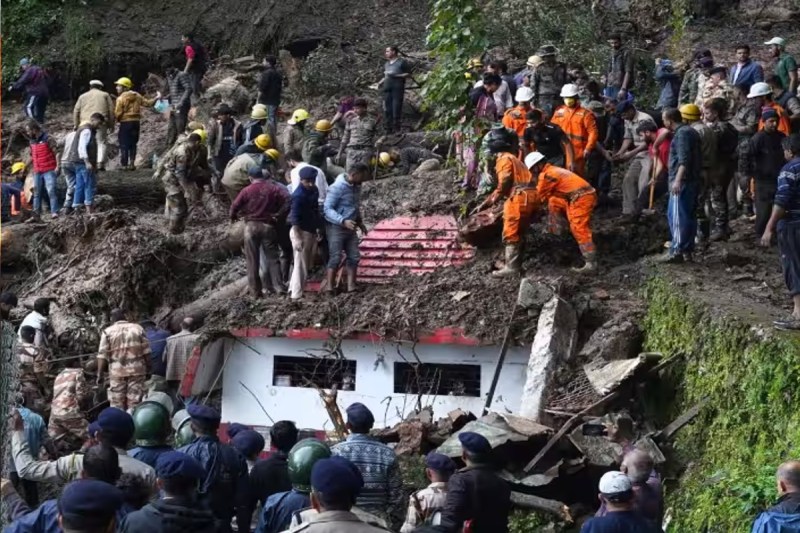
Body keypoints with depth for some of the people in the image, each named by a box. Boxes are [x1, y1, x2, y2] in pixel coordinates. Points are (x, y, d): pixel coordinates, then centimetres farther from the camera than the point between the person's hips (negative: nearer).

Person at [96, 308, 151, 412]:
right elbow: (146, 351, 4)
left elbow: (102, 355, -3)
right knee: (135, 403, 3)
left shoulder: (108, 332, 2)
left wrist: (100, 374, 0)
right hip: (137, 369, 1)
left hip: (117, 371, -1)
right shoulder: (138, 328, 7)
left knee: (117, 405, 7)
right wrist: (148, 368, 12)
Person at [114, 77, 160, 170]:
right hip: (136, 122, 6)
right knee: (133, 144, 13)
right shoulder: (137, 96, 7)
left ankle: (124, 164, -5)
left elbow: (118, 113, -12)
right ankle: (132, 163, 9)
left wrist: (117, 119, 8)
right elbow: (147, 103, 10)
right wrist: (156, 98, 25)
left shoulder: (121, 98, -9)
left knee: (124, 144, -1)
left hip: (125, 123, -5)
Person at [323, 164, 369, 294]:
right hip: (336, 228, -8)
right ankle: (329, 287, -7)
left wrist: (359, 222, 14)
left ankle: (351, 286, 8)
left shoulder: (356, 186, 8)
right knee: (335, 258, -10)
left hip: (350, 228, 8)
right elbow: (328, 209, -21)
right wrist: (343, 221, -31)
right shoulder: (337, 187, -18)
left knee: (354, 257, 4)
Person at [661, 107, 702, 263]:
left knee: (677, 216, -10)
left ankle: (677, 251, -13)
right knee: (690, 215, 12)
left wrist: (677, 180, -29)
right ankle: (688, 250, 16)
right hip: (693, 180, 11)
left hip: (682, 181, -11)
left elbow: (684, 160, -24)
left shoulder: (682, 134, -14)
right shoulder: (691, 131, 18)